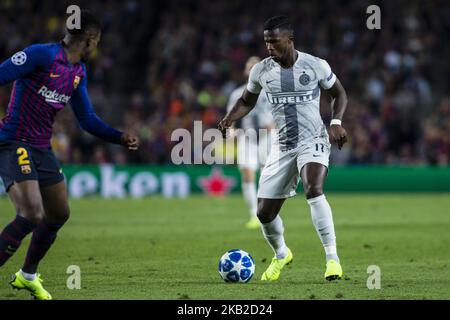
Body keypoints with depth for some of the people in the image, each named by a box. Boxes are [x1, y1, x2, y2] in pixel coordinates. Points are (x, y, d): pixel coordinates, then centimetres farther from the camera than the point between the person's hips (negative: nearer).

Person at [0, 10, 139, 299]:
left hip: (43, 149, 9)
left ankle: (27, 276, 37)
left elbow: (87, 120, 16)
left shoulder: (79, 72, 11)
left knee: (59, 214, 17)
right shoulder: (42, 54, -15)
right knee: (31, 215, -22)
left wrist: (120, 138, 4)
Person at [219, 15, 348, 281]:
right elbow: (247, 101, 16)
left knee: (313, 189, -34)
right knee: (265, 212, 2)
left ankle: (332, 257, -28)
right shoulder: (261, 71, 0)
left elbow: (339, 93, 7)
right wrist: (230, 118, -5)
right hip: (283, 146, 4)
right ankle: (281, 254, 35)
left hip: (313, 141, -4)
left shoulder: (315, 65, -8)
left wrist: (337, 122, -10)